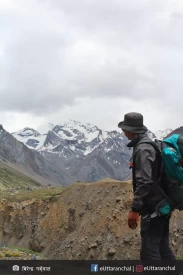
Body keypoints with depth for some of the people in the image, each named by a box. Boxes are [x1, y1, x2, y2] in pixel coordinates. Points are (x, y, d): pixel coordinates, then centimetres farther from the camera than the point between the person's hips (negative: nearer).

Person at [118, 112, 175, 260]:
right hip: (161, 204, 10)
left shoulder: (142, 149, -17)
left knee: (149, 251, -8)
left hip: (153, 207, -10)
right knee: (163, 248, 15)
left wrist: (135, 209, -25)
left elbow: (144, 182, -26)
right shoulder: (151, 144, 14)